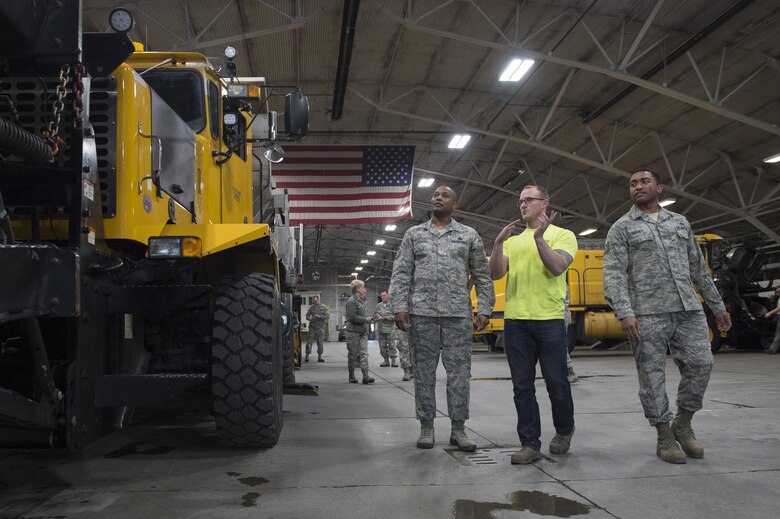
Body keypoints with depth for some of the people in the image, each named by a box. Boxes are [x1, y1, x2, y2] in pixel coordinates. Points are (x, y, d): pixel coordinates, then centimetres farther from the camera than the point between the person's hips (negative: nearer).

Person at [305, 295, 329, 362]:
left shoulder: (323, 307, 2)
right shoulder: (311, 307, 7)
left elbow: (327, 316, -4)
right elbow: (307, 315, 11)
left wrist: (319, 316, -16)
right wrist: (310, 319, -10)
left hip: (320, 327, -1)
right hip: (312, 327, 1)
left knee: (320, 342, 2)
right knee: (309, 341, -5)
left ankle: (319, 357, 9)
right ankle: (307, 356, -2)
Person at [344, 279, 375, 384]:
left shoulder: (362, 301, 14)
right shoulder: (351, 301, -13)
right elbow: (352, 317, -20)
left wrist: (368, 319, 5)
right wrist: (366, 319, -14)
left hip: (363, 332, 7)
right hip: (353, 332, -7)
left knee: (364, 353, -3)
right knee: (353, 355, 4)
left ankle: (366, 376, -8)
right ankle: (351, 376, 16)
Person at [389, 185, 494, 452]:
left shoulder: (469, 236, 11)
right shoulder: (413, 234, 11)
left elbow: (482, 276, 9)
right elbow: (401, 273, 6)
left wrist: (484, 309, 0)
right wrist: (399, 307, -5)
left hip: (458, 314, 0)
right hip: (421, 313, 0)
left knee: (459, 372, 2)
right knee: (423, 372, 4)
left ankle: (458, 428, 11)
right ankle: (426, 427, 14)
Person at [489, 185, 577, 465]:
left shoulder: (562, 235, 5)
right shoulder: (513, 240, 17)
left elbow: (557, 267, -13)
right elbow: (496, 274, 4)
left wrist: (539, 237, -19)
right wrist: (498, 243, -9)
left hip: (550, 319, -4)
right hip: (515, 320, 4)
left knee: (556, 381, 4)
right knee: (522, 385, 4)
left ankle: (564, 431, 29)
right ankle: (530, 444, 11)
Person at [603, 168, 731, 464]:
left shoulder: (680, 223, 19)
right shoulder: (621, 228, 5)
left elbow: (698, 268, 22)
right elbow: (614, 274, -5)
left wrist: (717, 306, 20)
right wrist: (624, 313, -18)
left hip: (688, 310, 4)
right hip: (646, 314, -3)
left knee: (700, 364, -3)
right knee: (652, 375, 0)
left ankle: (682, 423, 17)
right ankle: (665, 437, 13)